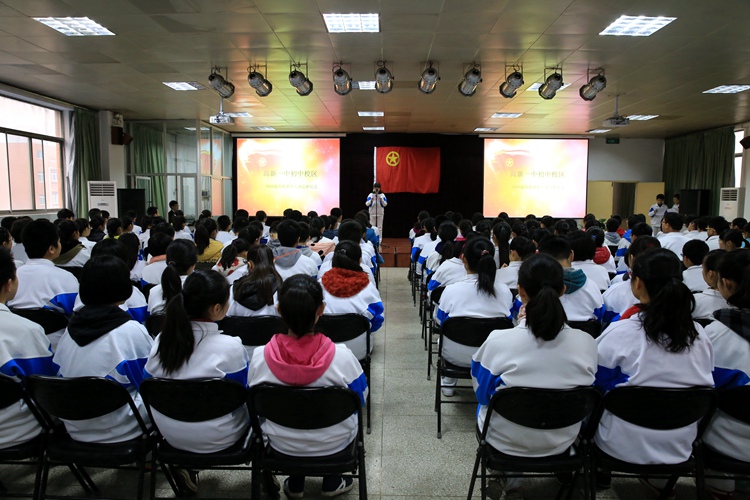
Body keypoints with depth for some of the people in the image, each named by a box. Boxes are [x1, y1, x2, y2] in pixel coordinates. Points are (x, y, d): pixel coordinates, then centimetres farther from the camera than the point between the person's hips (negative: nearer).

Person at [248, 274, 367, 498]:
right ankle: (332, 481, 39)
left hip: (281, 444, 2)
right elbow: (360, 398, -10)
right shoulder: (341, 356, -29)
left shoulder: (260, 357, -25)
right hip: (333, 444, -1)